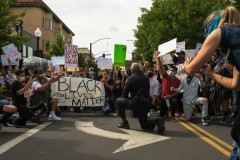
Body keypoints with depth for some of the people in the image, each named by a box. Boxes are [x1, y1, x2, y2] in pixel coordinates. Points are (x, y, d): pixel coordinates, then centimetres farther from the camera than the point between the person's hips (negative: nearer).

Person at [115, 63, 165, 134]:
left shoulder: (131, 78, -5)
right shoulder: (146, 78, 10)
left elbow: (124, 94, -1)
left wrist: (130, 99, 19)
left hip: (135, 104, -6)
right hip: (146, 104, 6)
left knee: (118, 101, 16)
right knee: (144, 126, 21)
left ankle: (124, 122, 12)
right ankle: (156, 121, -9)